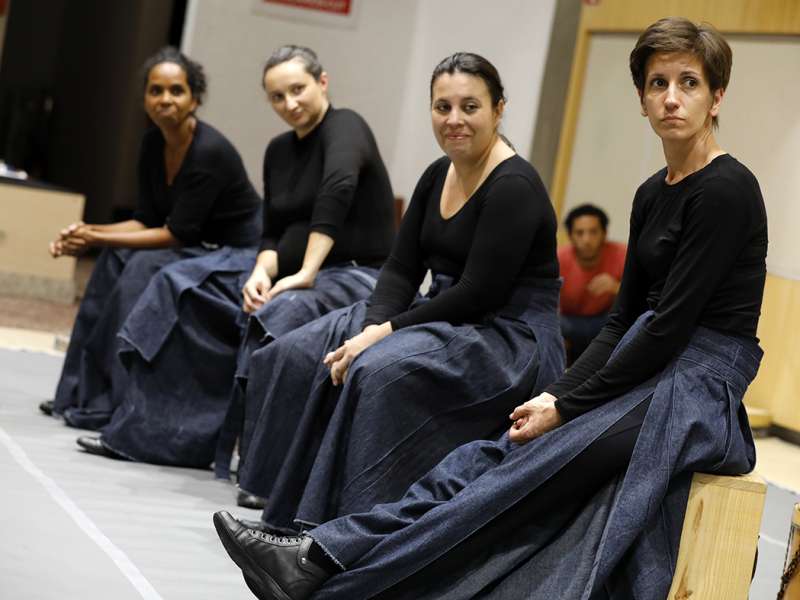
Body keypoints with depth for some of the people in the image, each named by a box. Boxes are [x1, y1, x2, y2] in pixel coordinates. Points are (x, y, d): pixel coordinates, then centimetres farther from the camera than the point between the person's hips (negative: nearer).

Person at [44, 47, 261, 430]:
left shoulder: (210, 152, -25)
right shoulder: (153, 144, -1)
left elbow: (177, 234, -23)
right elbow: (148, 221, 3)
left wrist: (98, 238, -22)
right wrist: (89, 233, -12)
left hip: (239, 253, -8)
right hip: (200, 248, 8)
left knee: (147, 268, -25)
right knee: (117, 259, -8)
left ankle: (120, 407, -19)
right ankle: (85, 394, -2)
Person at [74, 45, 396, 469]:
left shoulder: (344, 127, -10)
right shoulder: (278, 151, 14)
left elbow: (337, 187, -30)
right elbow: (273, 233, 11)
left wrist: (307, 273, -35)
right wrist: (261, 272, -11)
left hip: (358, 275, -8)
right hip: (294, 275, 9)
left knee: (279, 315, -38)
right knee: (182, 291, 2)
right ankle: (148, 433, 4)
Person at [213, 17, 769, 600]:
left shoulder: (726, 189, -14)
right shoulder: (653, 193, 13)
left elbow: (671, 327, -17)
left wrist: (568, 408, -13)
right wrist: (556, 396, -1)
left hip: (698, 383, -8)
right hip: (647, 370, 8)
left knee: (522, 473, -20)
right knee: (490, 457, -10)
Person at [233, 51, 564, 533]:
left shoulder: (514, 187, -17)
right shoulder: (438, 176, 8)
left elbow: (479, 294, -21)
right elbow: (402, 269, 7)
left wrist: (385, 332, -20)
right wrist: (373, 327, -13)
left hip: (509, 334, -9)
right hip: (446, 319, 9)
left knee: (381, 372, -33)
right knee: (301, 355, -5)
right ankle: (296, 514, -2)